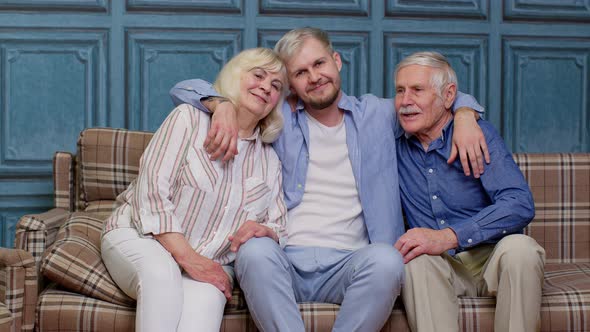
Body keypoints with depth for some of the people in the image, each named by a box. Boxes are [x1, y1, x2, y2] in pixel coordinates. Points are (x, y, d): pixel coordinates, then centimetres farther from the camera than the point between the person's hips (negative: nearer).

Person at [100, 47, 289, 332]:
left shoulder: (270, 162, 14)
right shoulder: (189, 118, 1)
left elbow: (279, 231, 12)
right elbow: (151, 192, -9)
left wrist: (265, 231, -15)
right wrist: (187, 257, -19)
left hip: (210, 263, 3)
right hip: (139, 236, -2)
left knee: (205, 299, -33)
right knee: (162, 274, -38)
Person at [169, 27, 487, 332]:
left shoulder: (377, 114, 16)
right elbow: (185, 90, 15)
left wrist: (464, 115, 5)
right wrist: (222, 106, -6)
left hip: (348, 264, 1)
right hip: (284, 262, 0)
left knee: (386, 259, -33)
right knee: (255, 250, -34)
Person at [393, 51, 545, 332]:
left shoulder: (478, 134, -3)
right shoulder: (396, 143, 6)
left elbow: (520, 205, -17)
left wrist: (448, 236, -29)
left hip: (490, 256, -1)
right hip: (438, 266, 1)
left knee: (519, 247, -33)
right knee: (416, 259, -32)